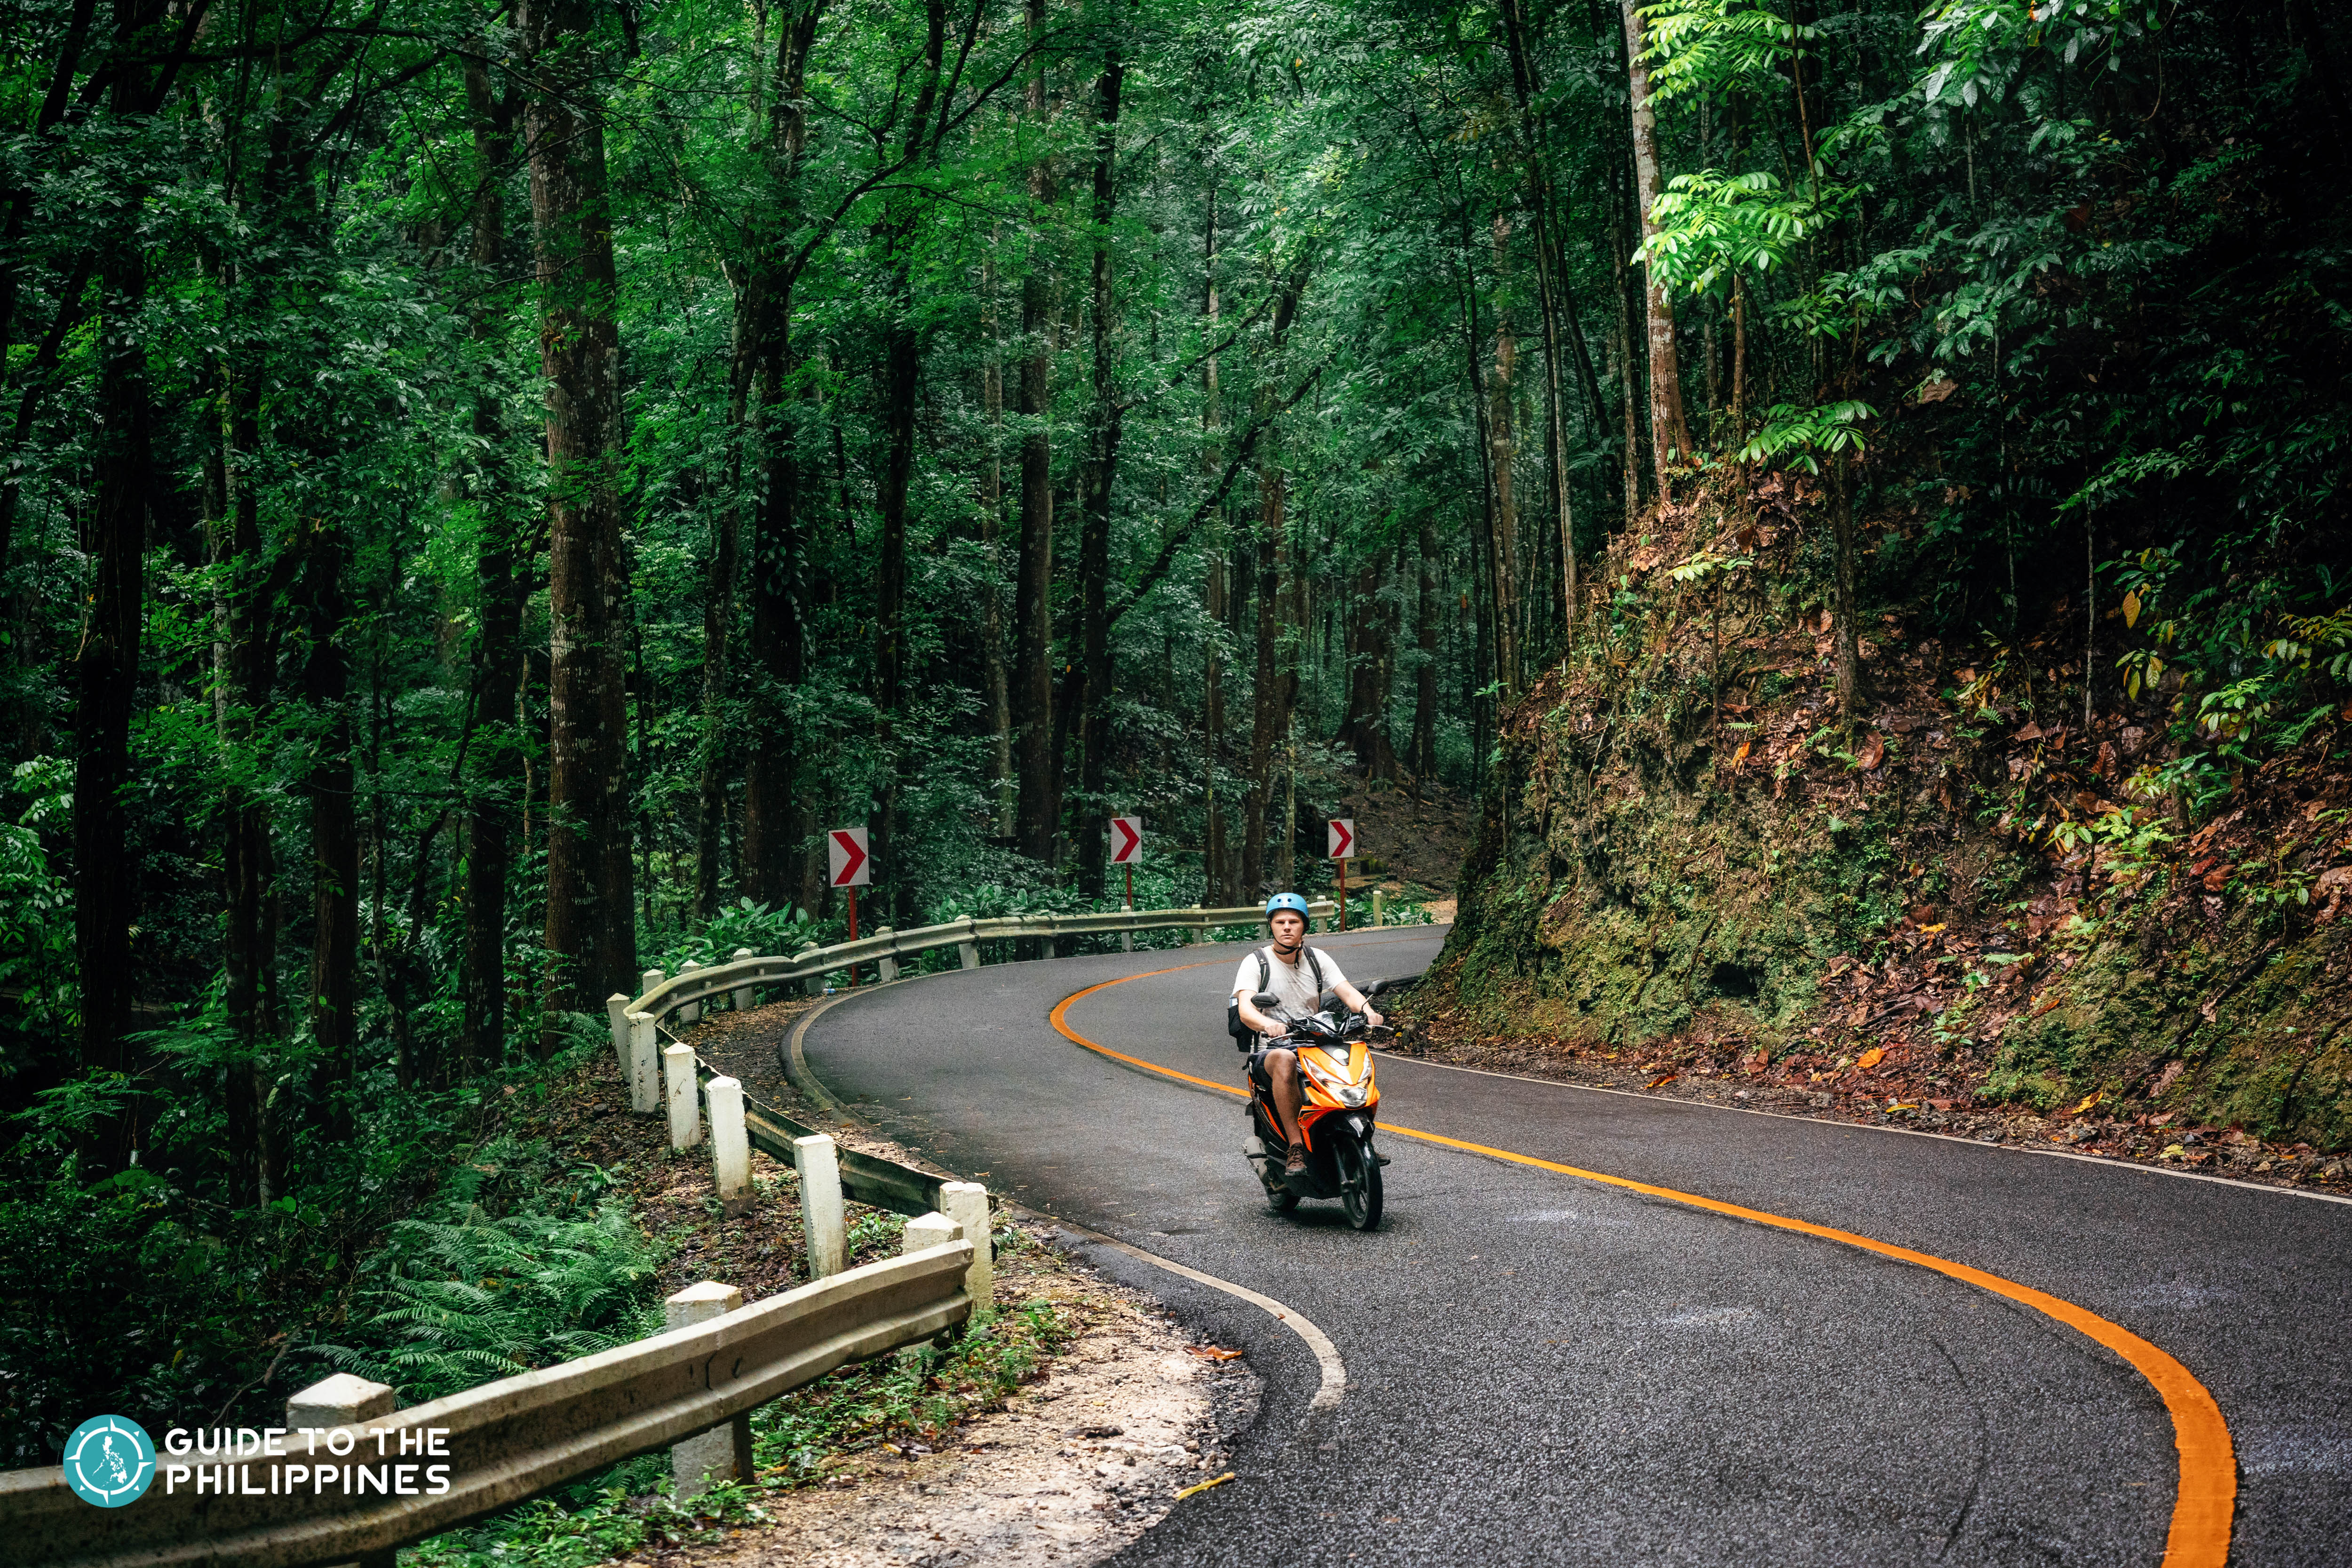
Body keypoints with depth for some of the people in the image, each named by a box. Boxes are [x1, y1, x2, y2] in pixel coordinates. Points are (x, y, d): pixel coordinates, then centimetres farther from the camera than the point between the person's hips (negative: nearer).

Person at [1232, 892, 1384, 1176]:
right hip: (1271, 1050, -4)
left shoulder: (1318, 960, 11)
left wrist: (1368, 1011, -26)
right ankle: (1296, 1148, -37)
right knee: (1284, 1060, -39)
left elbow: (1348, 992, -2)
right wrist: (1267, 1024, -42)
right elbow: (1245, 1009, -19)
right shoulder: (1256, 962, -2)